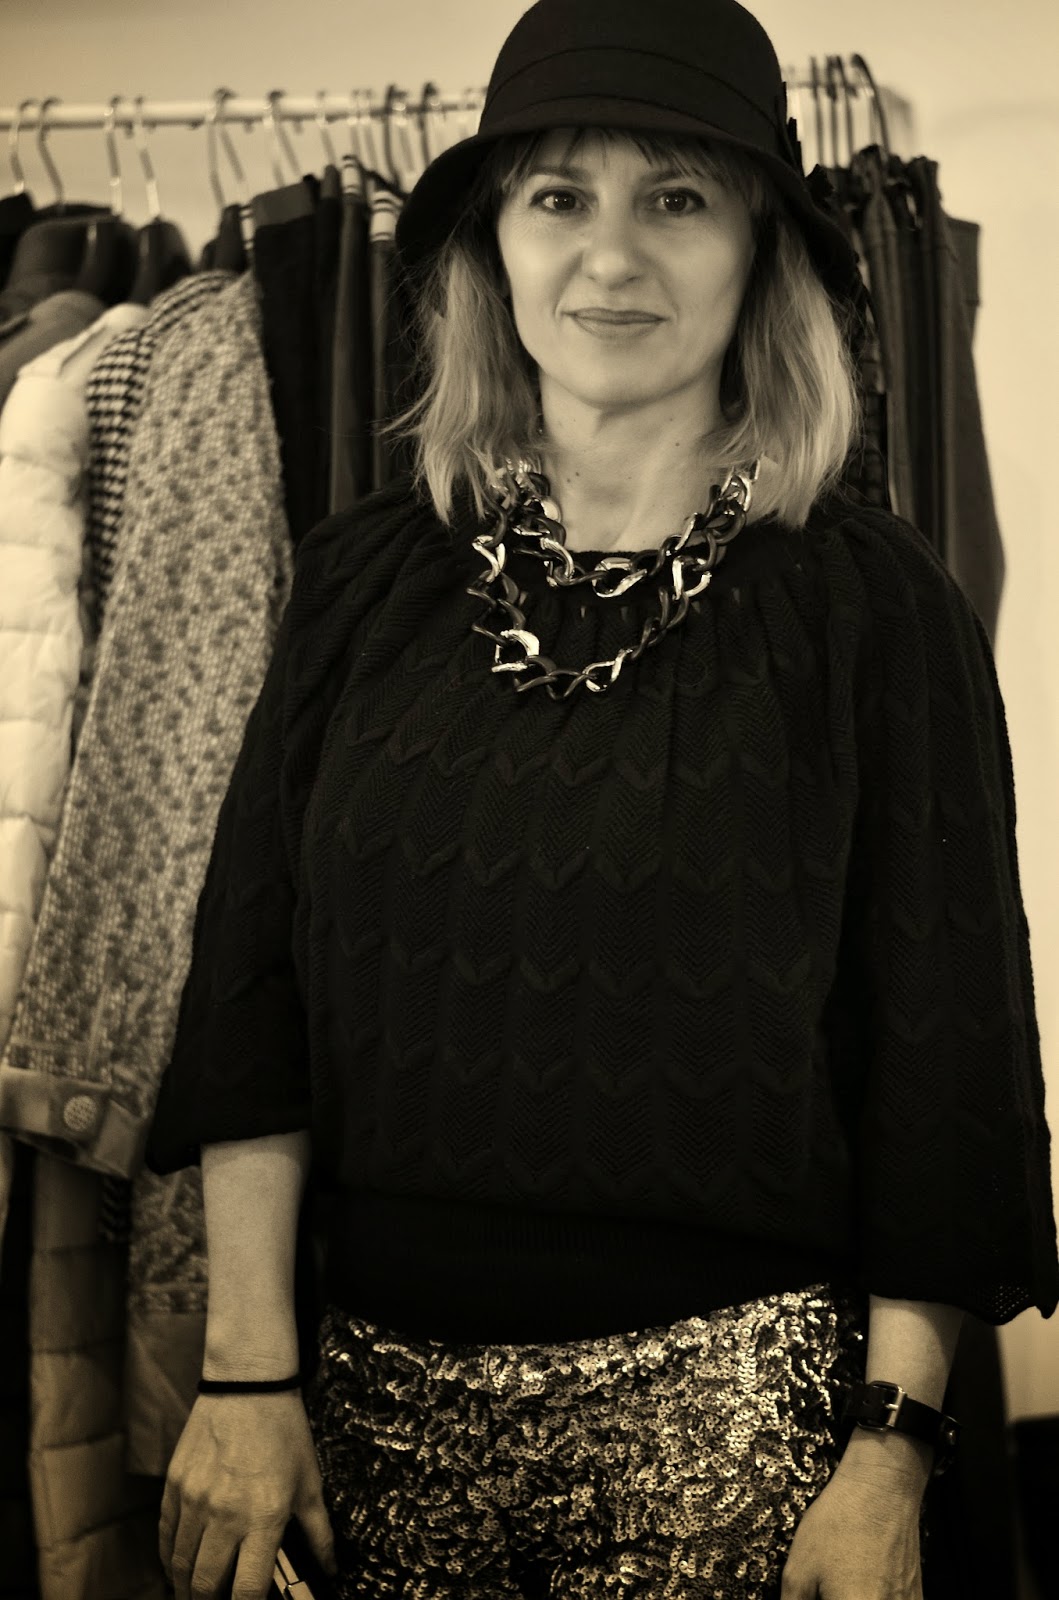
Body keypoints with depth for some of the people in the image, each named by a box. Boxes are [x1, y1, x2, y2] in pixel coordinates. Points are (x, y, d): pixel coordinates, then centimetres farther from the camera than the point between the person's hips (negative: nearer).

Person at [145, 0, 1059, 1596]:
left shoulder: (874, 608, -5)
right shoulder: (367, 580, 3)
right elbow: (252, 978, 2)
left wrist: (893, 1459, -7)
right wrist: (248, 1368, -2)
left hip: (724, 1394, -2)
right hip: (387, 1374, 3)